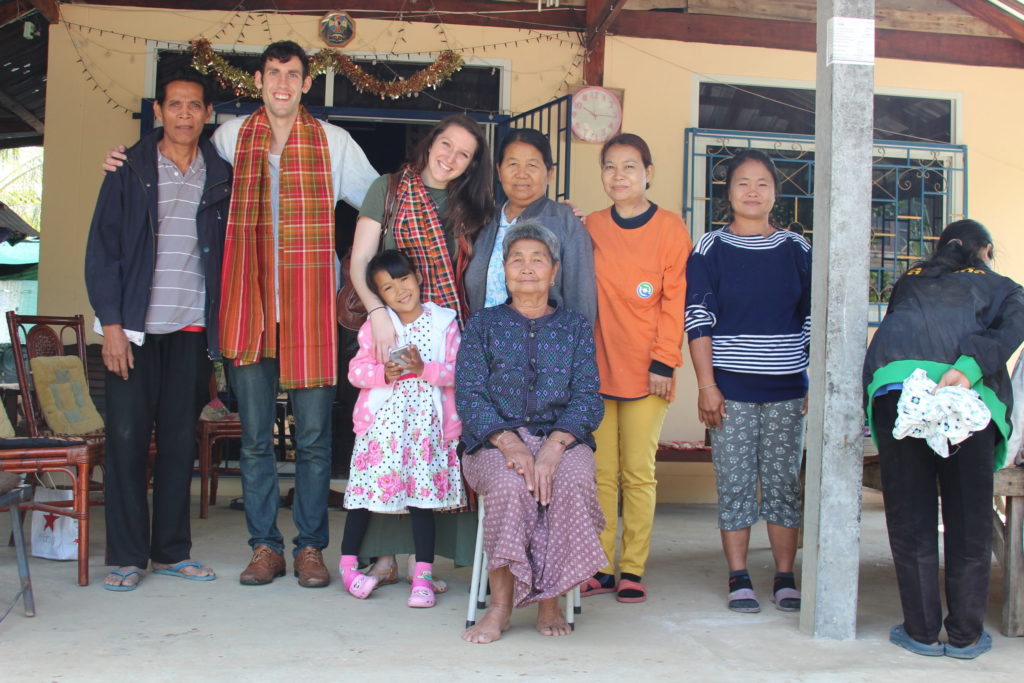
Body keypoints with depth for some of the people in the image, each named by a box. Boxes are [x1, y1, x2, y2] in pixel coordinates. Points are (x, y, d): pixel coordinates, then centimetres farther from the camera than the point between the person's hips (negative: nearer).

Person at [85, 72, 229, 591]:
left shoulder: (221, 177, 9)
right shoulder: (131, 170, 3)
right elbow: (102, 248, -1)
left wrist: (220, 327, 1)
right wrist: (110, 322, -8)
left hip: (192, 328, 2)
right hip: (135, 327, -2)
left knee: (181, 440, 6)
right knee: (127, 436, -1)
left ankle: (172, 551, 15)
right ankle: (126, 556, 7)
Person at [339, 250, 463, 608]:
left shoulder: (444, 322, 4)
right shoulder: (374, 326, 6)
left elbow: (456, 371, -3)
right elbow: (356, 370, -1)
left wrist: (425, 369, -18)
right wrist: (383, 373, -18)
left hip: (426, 422, -1)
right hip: (381, 421, 1)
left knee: (423, 497, 0)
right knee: (366, 491, 4)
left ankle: (423, 576, 5)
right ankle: (348, 564, 19)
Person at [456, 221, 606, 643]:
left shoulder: (575, 327, 15)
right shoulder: (484, 324, 14)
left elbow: (588, 399, 3)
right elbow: (469, 395, 1)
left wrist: (553, 447, -18)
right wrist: (511, 445, -18)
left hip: (562, 437, 1)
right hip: (496, 439, 0)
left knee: (575, 481, -33)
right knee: (510, 486, -35)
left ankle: (549, 600, -19)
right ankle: (501, 605, -22)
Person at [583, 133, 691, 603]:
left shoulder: (669, 229, 0)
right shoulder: (590, 227, 10)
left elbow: (675, 300, -3)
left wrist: (664, 361, -8)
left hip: (646, 371, -3)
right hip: (597, 367, 3)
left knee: (638, 472, 1)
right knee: (601, 471, 4)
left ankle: (632, 570, 9)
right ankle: (600, 568, 11)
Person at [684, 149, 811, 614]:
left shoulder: (796, 250, 9)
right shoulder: (710, 249, 3)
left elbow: (814, 321, 10)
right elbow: (698, 321, -1)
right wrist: (706, 385, -8)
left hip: (786, 388, 2)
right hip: (731, 388, -2)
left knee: (784, 482, 5)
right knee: (734, 483, 1)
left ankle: (785, 578, 15)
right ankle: (739, 579, 10)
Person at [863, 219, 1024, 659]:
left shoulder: (908, 283, 33)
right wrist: (970, 367, -11)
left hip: (895, 382, 2)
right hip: (969, 397, -1)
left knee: (909, 512, 6)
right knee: (969, 515, 8)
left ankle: (922, 631, 10)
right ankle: (966, 634, 13)